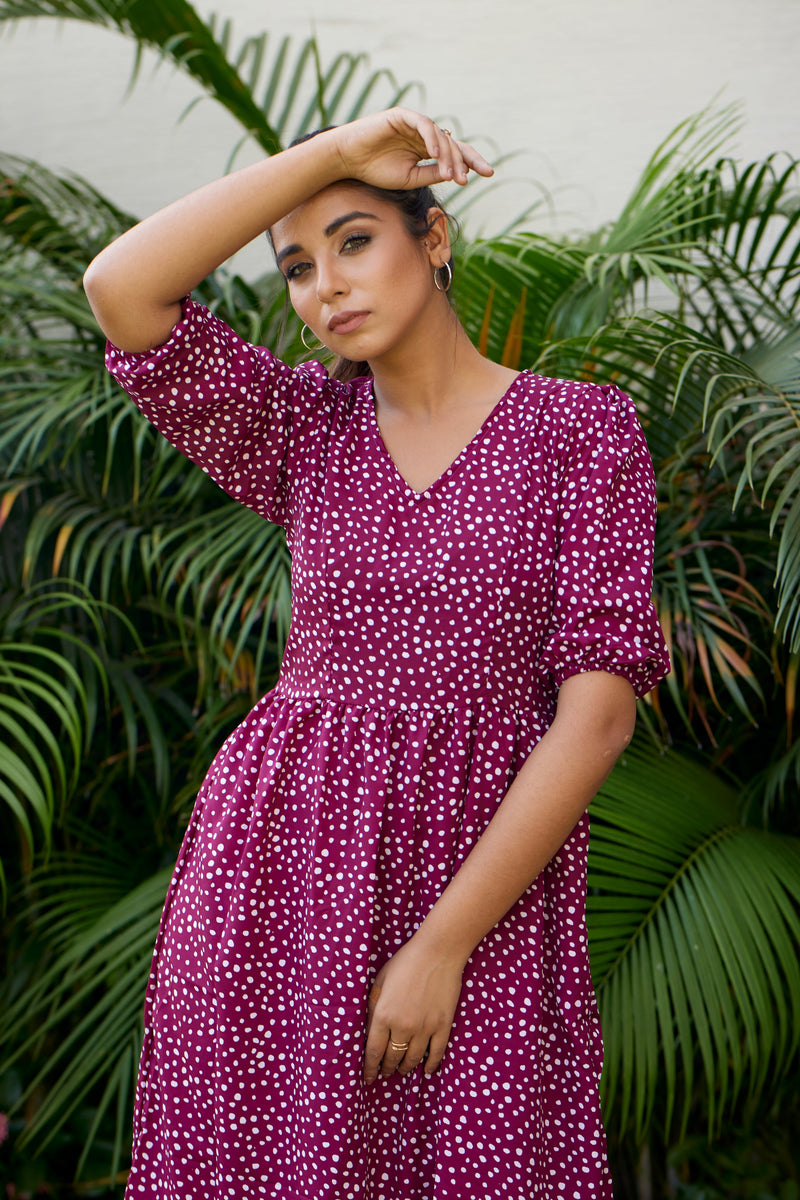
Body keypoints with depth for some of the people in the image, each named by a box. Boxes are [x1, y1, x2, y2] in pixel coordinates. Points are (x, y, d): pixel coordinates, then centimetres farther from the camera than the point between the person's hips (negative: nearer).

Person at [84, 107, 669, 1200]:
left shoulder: (583, 430, -1)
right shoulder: (307, 427, 7)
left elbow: (599, 712, -8)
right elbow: (120, 287, -7)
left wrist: (442, 946, -12)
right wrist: (333, 150, -6)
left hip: (487, 874, -2)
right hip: (282, 857, 2)